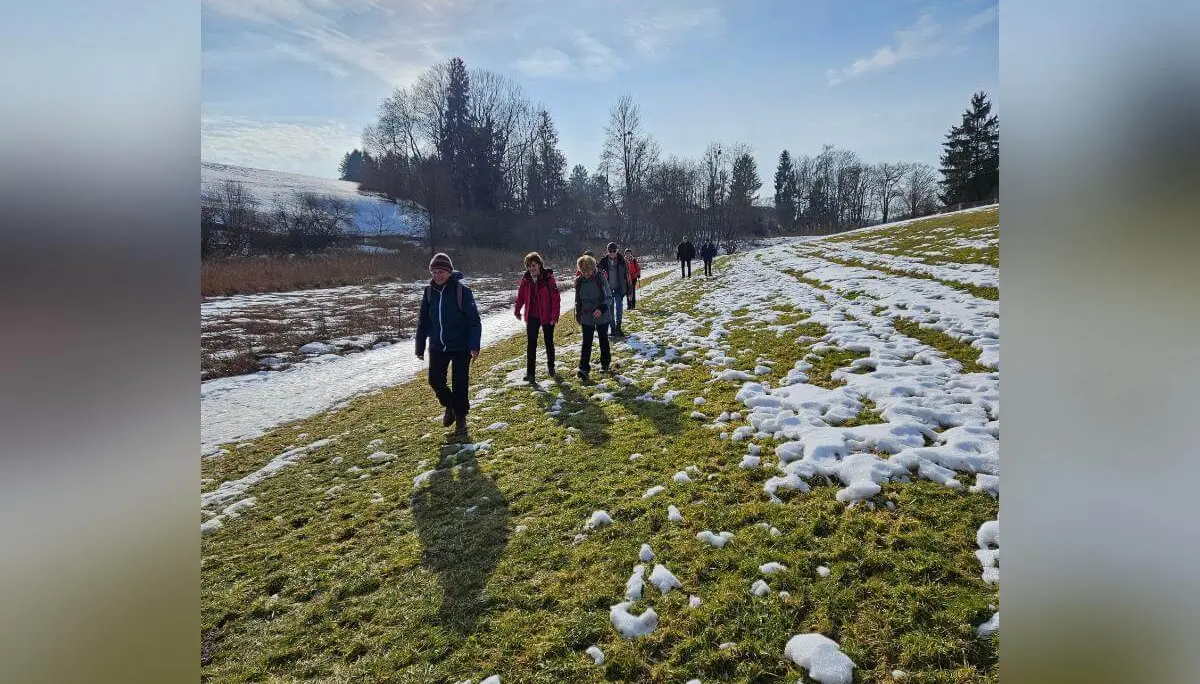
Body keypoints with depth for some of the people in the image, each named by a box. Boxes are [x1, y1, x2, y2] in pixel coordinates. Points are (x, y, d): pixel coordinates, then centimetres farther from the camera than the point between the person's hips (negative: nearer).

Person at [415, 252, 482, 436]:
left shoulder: (461, 291, -13)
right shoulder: (429, 291, 0)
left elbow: (474, 320, -12)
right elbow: (423, 321, 8)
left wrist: (474, 346, -17)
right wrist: (420, 346, 8)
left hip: (461, 347, -4)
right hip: (437, 347, 4)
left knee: (460, 384, 3)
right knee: (435, 381, 2)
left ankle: (460, 417, 22)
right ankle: (449, 406, 31)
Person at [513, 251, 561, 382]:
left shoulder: (548, 277, -14)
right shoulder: (526, 279, -2)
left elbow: (556, 297, -13)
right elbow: (521, 296, 11)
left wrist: (555, 316, -16)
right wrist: (517, 311, 22)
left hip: (547, 316, -2)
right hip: (532, 317, 2)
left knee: (549, 342, 15)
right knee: (531, 344, -3)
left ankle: (551, 366, 36)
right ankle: (530, 373, 0)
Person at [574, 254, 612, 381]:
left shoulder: (601, 278, -13)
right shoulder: (579, 281, -3)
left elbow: (609, 297, -11)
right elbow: (578, 300, 10)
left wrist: (601, 309, -27)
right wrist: (578, 315, 14)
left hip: (602, 317, -1)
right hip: (586, 317, 2)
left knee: (603, 340, 15)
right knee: (586, 343, -4)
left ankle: (605, 363, 32)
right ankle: (584, 369, -5)